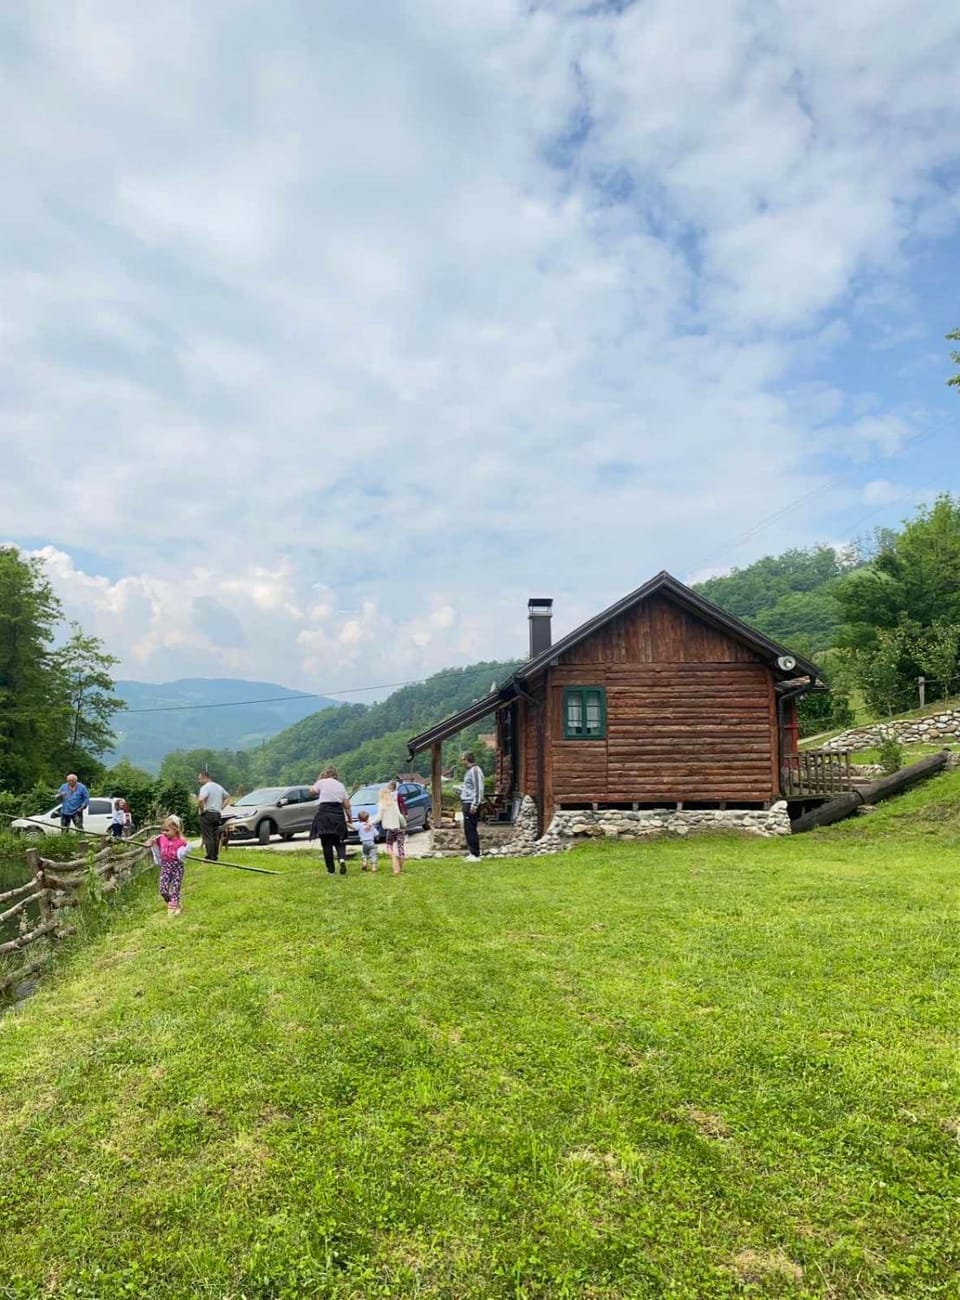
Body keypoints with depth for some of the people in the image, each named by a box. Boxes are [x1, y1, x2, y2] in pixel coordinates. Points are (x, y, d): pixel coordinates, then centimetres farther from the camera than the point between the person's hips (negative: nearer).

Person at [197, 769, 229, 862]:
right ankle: (215, 856, 15)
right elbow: (227, 797, 26)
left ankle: (210, 857, -8)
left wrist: (202, 810, -14)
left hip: (208, 814, -8)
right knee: (215, 837, 11)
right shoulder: (219, 787, 15)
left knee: (208, 837, -6)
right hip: (217, 814, 8)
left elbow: (200, 800, -29)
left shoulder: (205, 787, -12)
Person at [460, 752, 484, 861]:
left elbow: (478, 789, -19)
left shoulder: (475, 770, -14)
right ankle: (472, 853, 18)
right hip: (467, 803, 10)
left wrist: (475, 805, -22)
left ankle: (476, 855, -5)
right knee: (468, 830, 12)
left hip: (471, 804, -10)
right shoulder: (469, 771, 17)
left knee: (471, 830, -8)